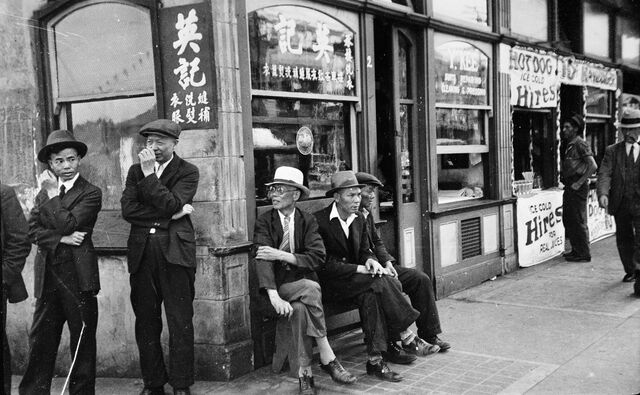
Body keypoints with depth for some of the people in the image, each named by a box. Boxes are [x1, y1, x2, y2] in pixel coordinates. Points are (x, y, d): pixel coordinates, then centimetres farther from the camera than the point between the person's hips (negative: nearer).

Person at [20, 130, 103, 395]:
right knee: (40, 340, 7)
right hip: (47, 274, 4)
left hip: (77, 275, -4)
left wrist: (51, 194, -9)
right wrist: (62, 239, -12)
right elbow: (33, 229, 2)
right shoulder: (44, 191, 13)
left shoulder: (90, 193, -3)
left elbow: (67, 223, -16)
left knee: (82, 340, 5)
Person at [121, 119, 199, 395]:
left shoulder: (187, 172, 4)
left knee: (180, 322, -2)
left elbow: (170, 204, -11)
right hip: (141, 251, 4)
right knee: (146, 322, 8)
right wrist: (170, 214, -7)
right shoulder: (136, 170, 15)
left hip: (174, 251, -4)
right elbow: (127, 209, 0)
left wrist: (149, 174, -10)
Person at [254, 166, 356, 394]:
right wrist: (274, 296, -31)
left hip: (303, 280, 2)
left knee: (300, 308, -33)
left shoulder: (308, 221, 8)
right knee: (310, 289, -32)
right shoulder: (264, 222, 2)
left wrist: (282, 255, -18)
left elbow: (317, 257, -6)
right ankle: (328, 357, -26)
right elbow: (262, 261, -14)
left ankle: (304, 373, -23)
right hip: (278, 286, -2)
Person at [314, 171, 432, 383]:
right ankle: (408, 338, -19)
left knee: (370, 295, -29)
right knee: (380, 282, -27)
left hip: (355, 279, 6)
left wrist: (370, 260, -11)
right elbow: (324, 264, -17)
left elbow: (365, 250, 15)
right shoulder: (319, 220, -13)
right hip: (331, 284, -6)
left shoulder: (359, 218, 11)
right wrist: (360, 269, -20)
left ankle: (376, 359, -29)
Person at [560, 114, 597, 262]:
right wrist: (563, 179, 14)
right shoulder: (570, 145, 16)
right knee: (568, 220, 13)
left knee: (579, 221, -5)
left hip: (578, 188, -10)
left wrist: (579, 183, -19)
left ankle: (584, 254, 2)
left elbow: (593, 166, -19)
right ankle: (576, 250, 23)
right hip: (569, 187, 10)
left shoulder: (581, 144, -11)